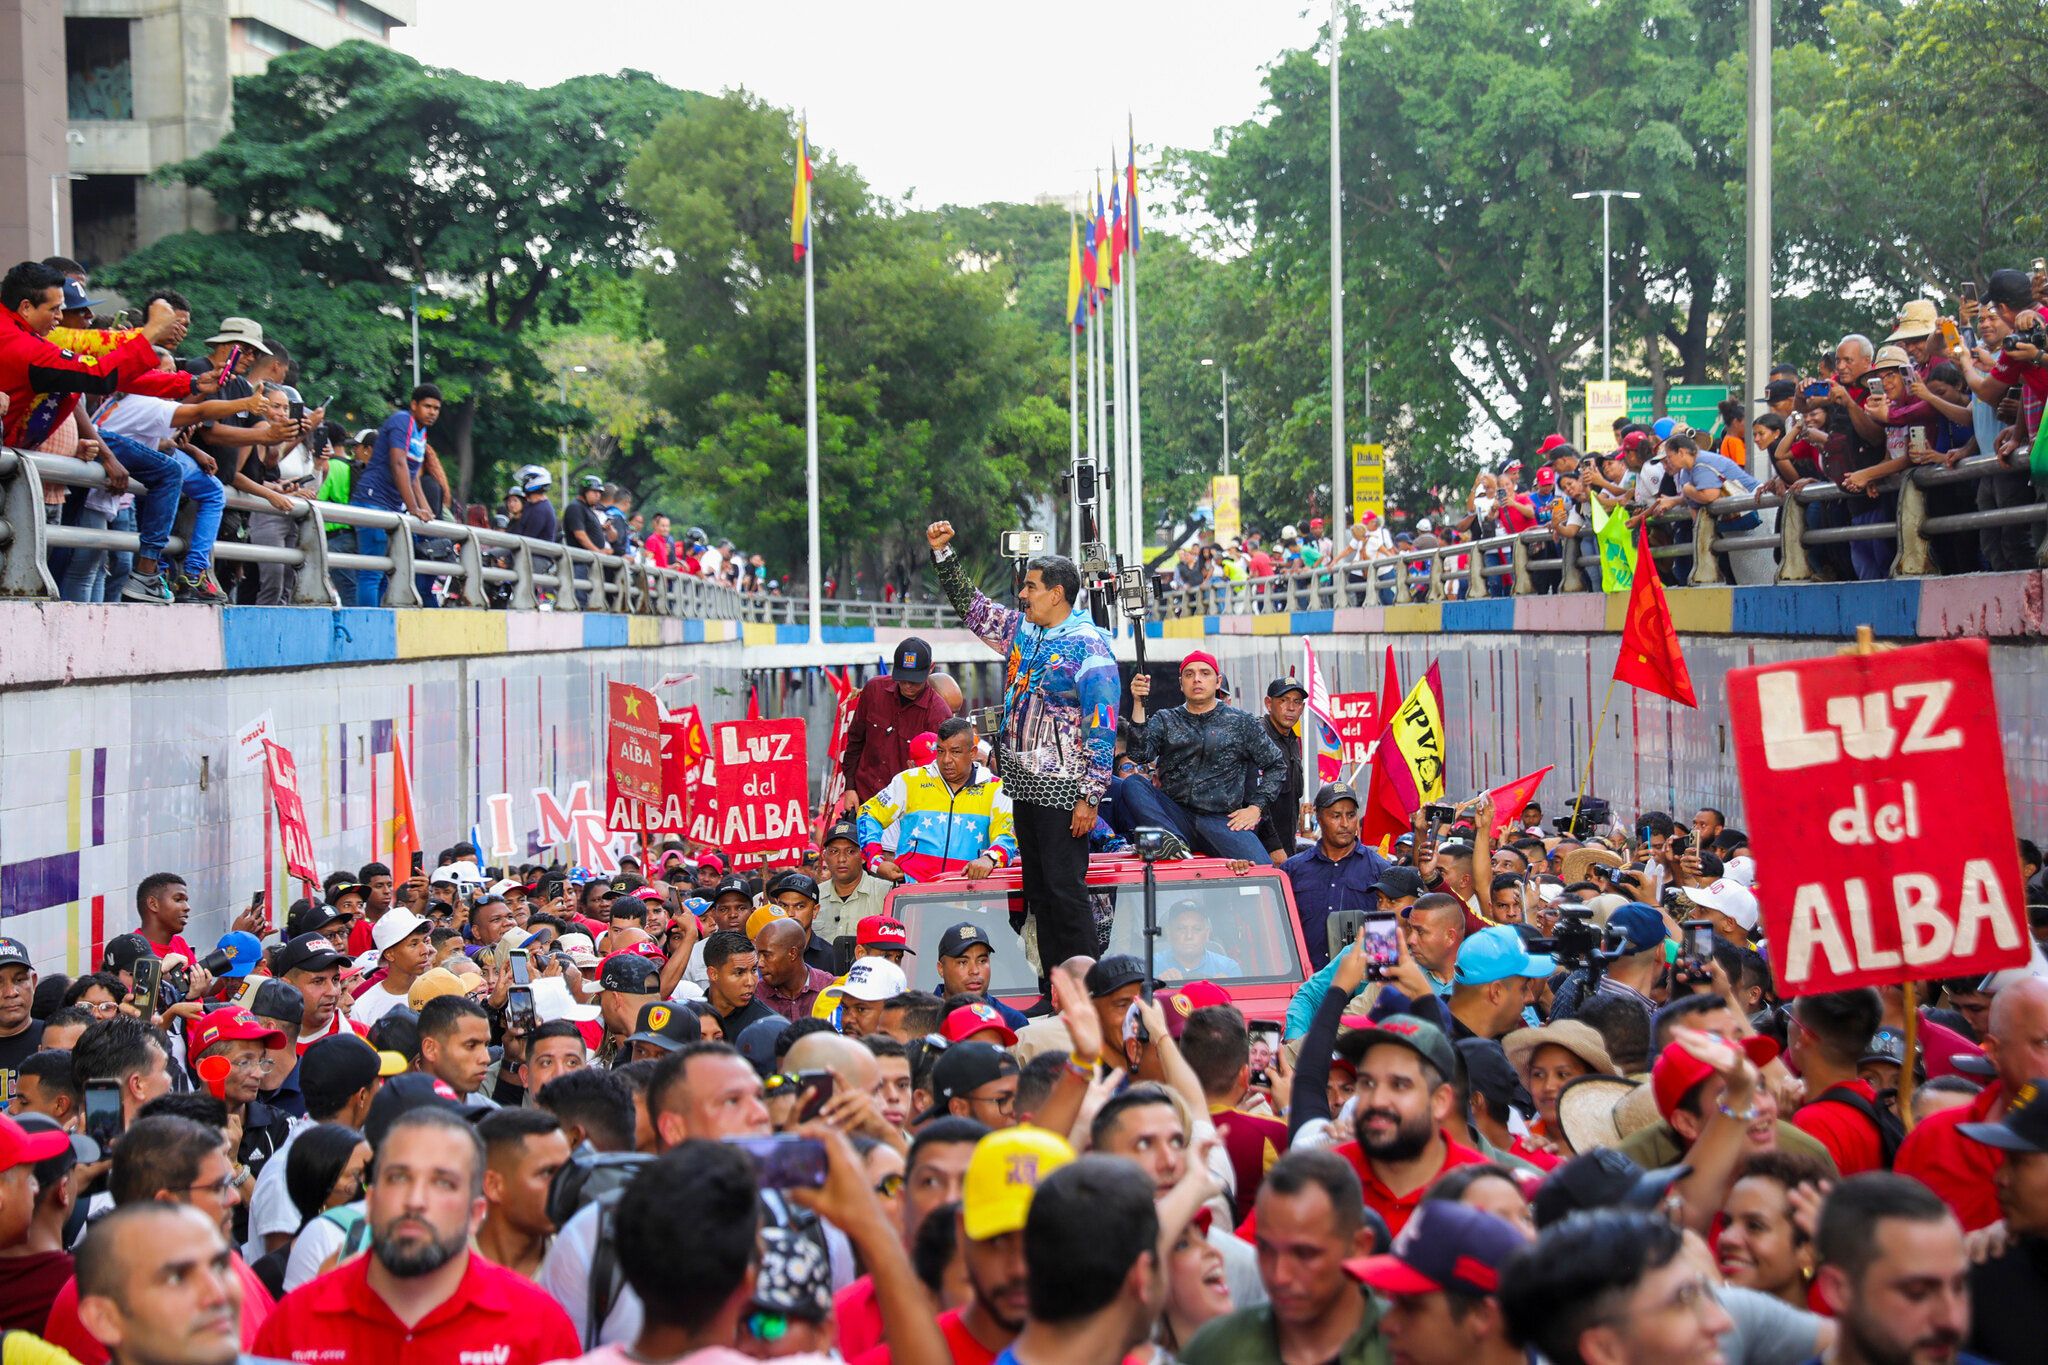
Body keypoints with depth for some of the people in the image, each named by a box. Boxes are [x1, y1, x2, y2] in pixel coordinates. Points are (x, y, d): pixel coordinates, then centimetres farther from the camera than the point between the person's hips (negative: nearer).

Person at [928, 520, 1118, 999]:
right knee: (1039, 894, 10)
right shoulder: (1021, 630, 10)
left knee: (1066, 892, -9)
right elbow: (970, 606, 26)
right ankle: (1053, 992, 15)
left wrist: (1089, 797, -19)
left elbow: (1103, 728, -16)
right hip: (1024, 785, 8)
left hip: (1062, 791, -8)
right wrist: (943, 553, 17)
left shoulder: (1089, 646, -13)